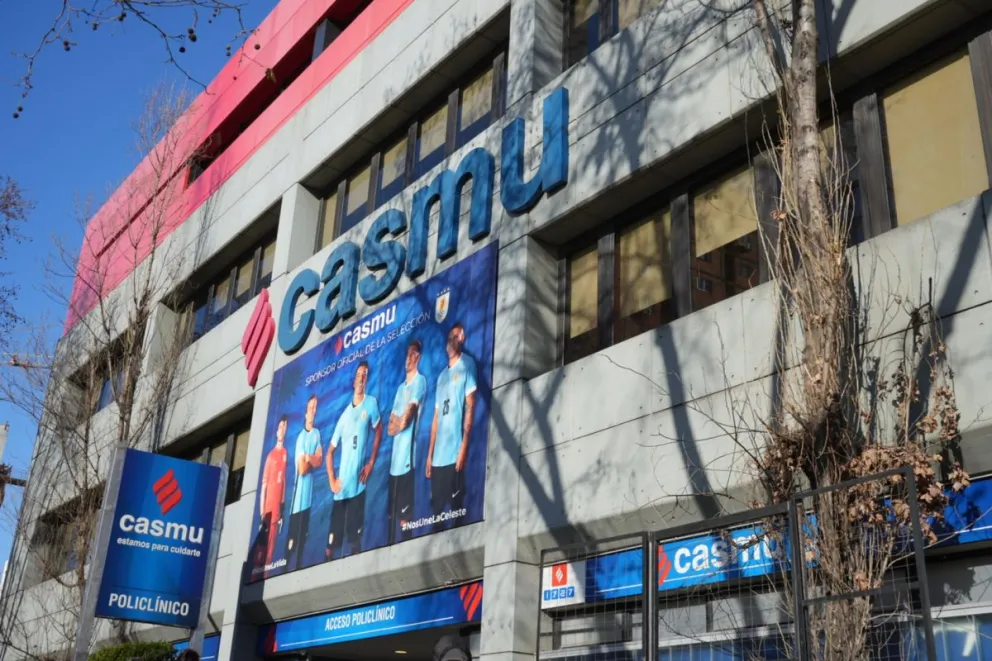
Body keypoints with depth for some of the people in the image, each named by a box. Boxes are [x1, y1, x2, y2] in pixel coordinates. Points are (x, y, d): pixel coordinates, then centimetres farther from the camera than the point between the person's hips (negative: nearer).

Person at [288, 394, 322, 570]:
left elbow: (319, 460, 2)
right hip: (298, 492, -4)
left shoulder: (317, 433, 8)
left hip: (309, 491, 4)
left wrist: (308, 458, -14)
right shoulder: (301, 436, -5)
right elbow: (301, 468, -12)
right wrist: (312, 459, -1)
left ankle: (299, 564, 14)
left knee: (303, 534, 9)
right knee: (293, 534, -3)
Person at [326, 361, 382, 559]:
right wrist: (332, 481, 0)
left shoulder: (371, 403, 0)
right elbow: (330, 452, 13)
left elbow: (379, 431, 11)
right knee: (332, 541, 5)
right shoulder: (344, 414, 8)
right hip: (341, 487, 3)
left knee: (355, 539, -3)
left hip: (358, 484, -3)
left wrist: (371, 464, 1)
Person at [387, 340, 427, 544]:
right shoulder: (401, 387, 19)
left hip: (407, 455, -8)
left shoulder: (420, 381, -6)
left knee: (404, 515, -6)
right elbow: (390, 426, 14)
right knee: (392, 513, 12)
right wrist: (396, 424, -5)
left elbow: (405, 420, -14)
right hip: (394, 457, 8)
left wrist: (398, 422, 4)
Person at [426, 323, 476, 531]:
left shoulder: (467, 364, 0)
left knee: (455, 506, -6)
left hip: (455, 453, -7)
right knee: (437, 510, 8)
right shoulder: (441, 376, 21)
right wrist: (429, 455, 15)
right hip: (438, 456, 7)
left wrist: (464, 447, -17)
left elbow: (470, 407, -8)